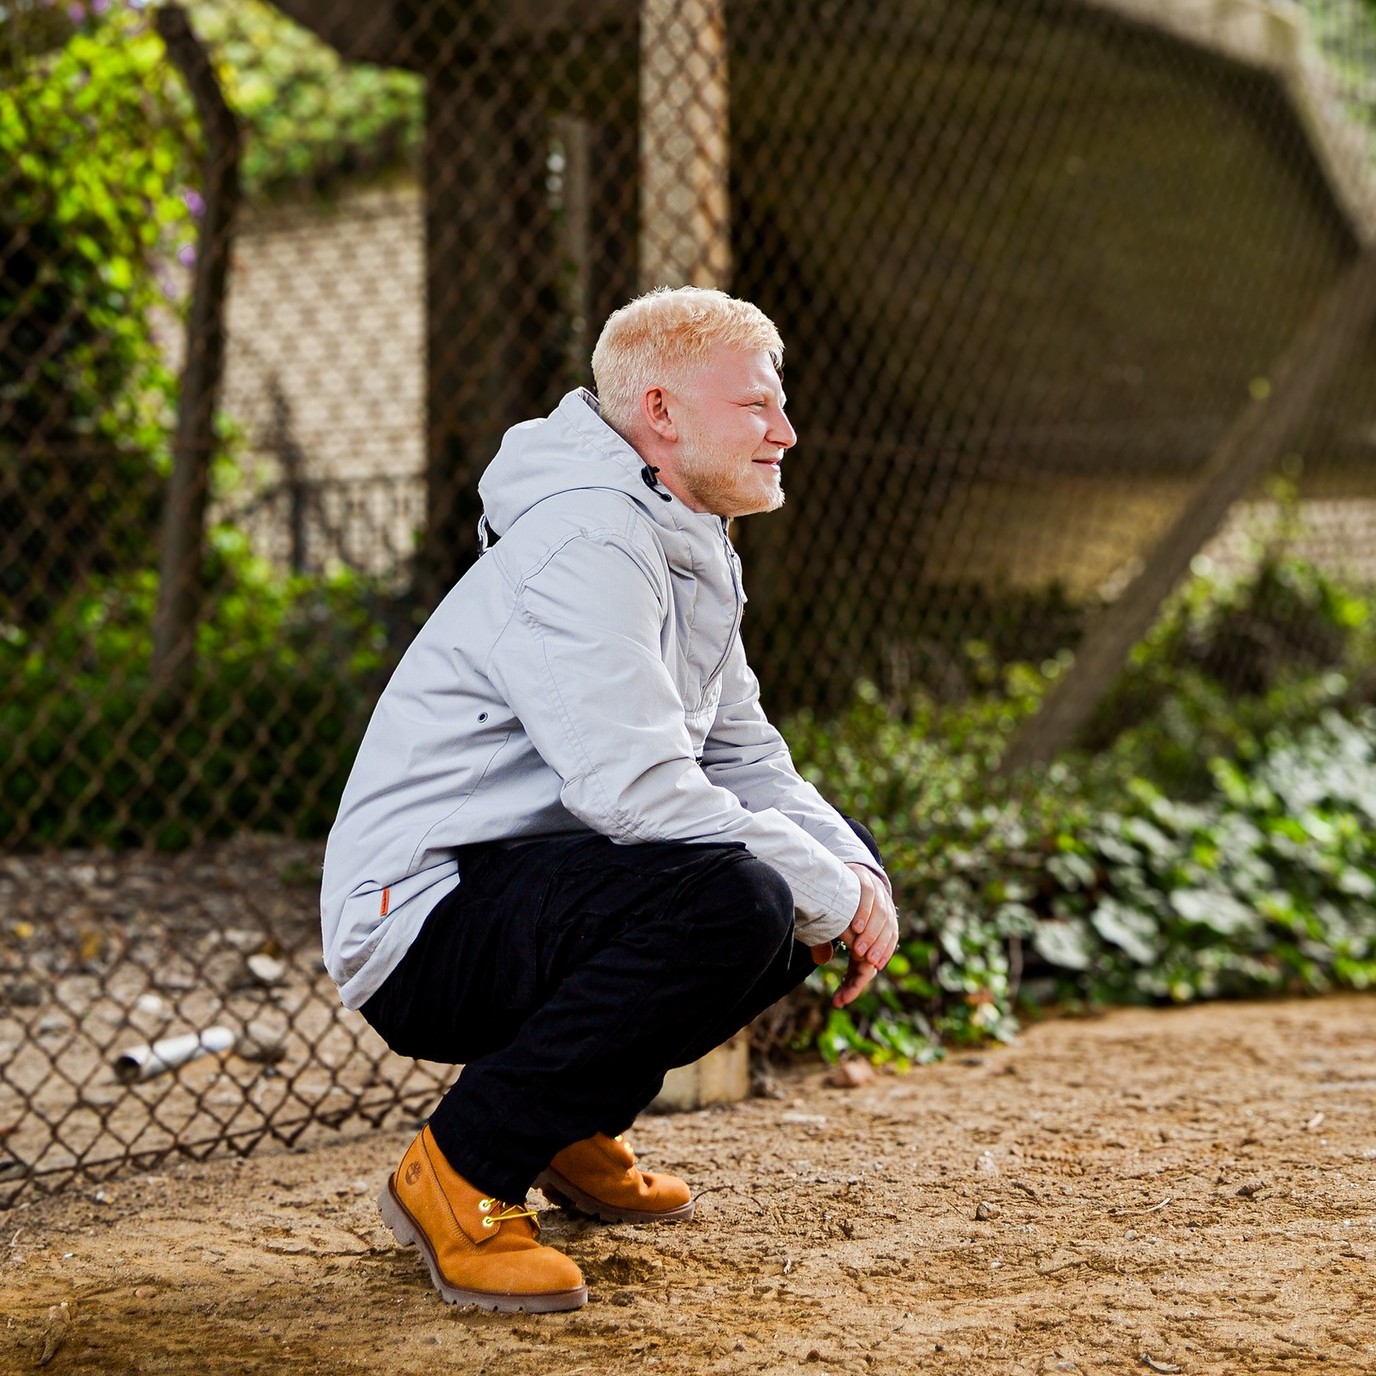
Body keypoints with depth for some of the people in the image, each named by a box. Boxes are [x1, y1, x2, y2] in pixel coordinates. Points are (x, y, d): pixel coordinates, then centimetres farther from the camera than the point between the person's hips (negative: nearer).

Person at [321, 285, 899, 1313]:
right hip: (418, 928, -10)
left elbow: (744, 759, 16)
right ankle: (459, 1174, -17)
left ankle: (579, 1122, 16)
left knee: (836, 857, 10)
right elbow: (640, 790, -29)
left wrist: (853, 872, -2)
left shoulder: (693, 551, 14)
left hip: (533, 884, 10)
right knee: (733, 896, -32)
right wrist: (830, 895, -19)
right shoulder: (581, 550, -19)